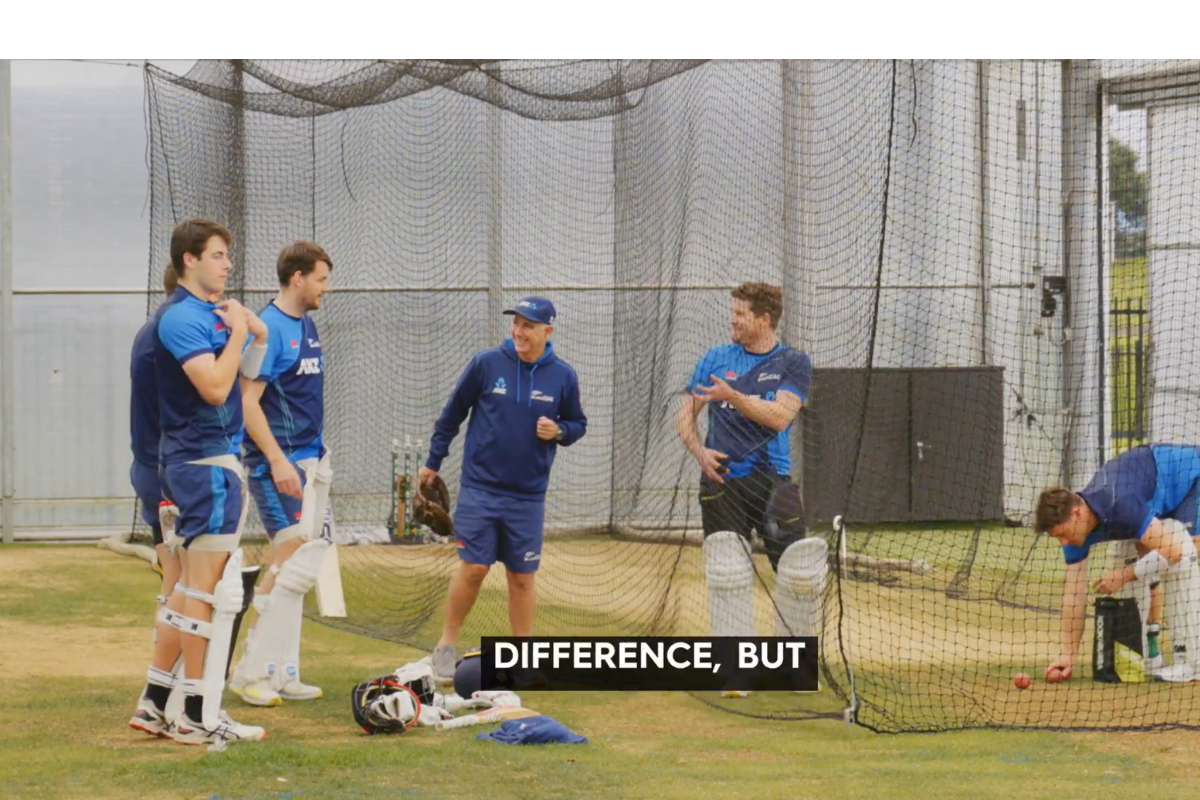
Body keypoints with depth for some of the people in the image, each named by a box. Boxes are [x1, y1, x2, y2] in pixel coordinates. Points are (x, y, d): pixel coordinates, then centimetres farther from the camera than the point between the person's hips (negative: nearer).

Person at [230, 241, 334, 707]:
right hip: (279, 462, -9)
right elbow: (248, 400, -19)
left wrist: (320, 453, 18)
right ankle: (251, 673, -9)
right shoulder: (268, 328, -14)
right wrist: (277, 460, -24)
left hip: (310, 459, 9)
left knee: (292, 567, 10)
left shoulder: (307, 326, 14)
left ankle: (281, 673, 15)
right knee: (295, 560, -14)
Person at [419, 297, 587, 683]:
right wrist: (433, 462, 9)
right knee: (473, 567, -7)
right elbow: (453, 413, 5)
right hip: (480, 487, -2)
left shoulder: (563, 376, -1)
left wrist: (558, 431, -10)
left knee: (522, 577, 5)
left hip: (528, 495, 2)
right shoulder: (486, 364, -5)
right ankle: (446, 646, 8)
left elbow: (577, 424, 13)